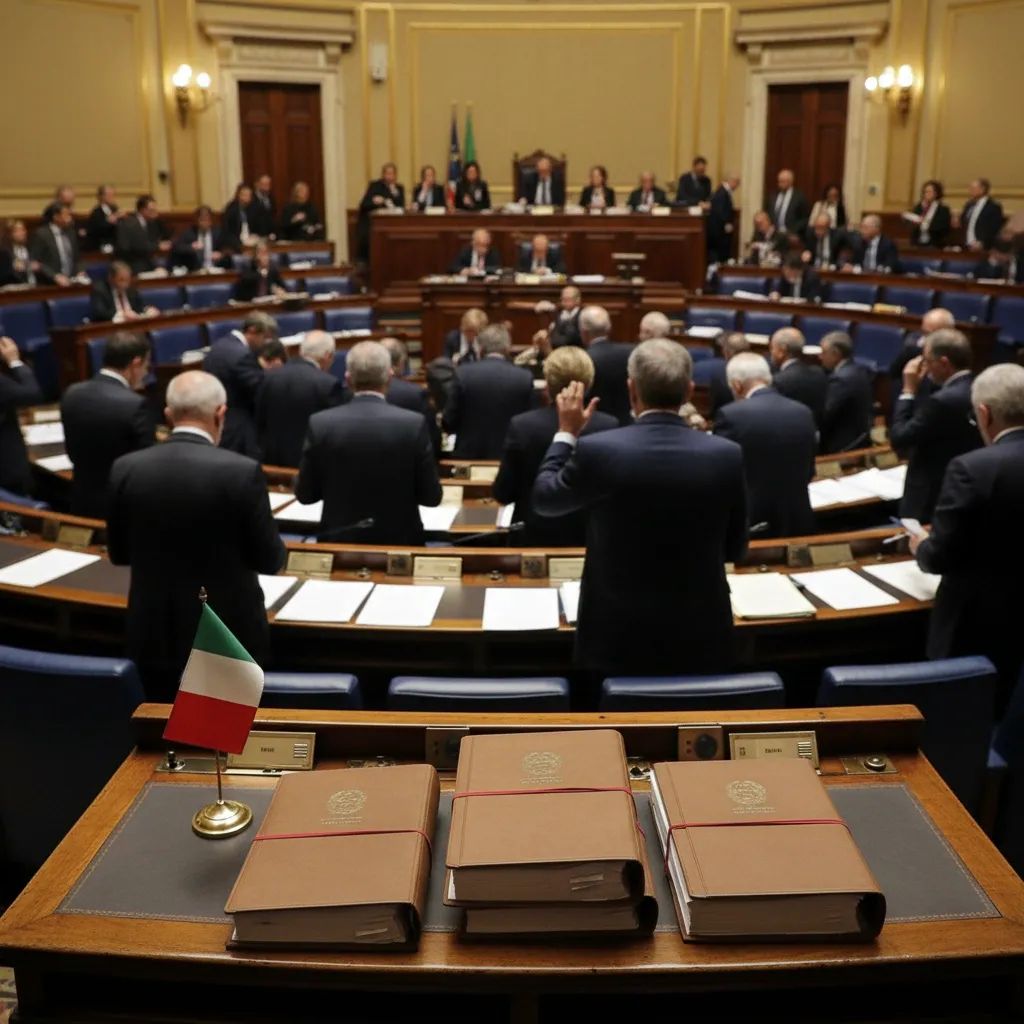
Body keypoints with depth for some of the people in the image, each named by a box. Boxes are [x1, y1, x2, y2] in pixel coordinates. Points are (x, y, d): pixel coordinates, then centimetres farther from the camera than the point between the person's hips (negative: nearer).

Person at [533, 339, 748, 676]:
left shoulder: (598, 450, -17)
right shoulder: (727, 455, -11)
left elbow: (543, 499, 3)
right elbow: (735, 549, 3)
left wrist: (567, 433, 14)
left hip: (618, 638, -1)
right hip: (701, 636, 2)